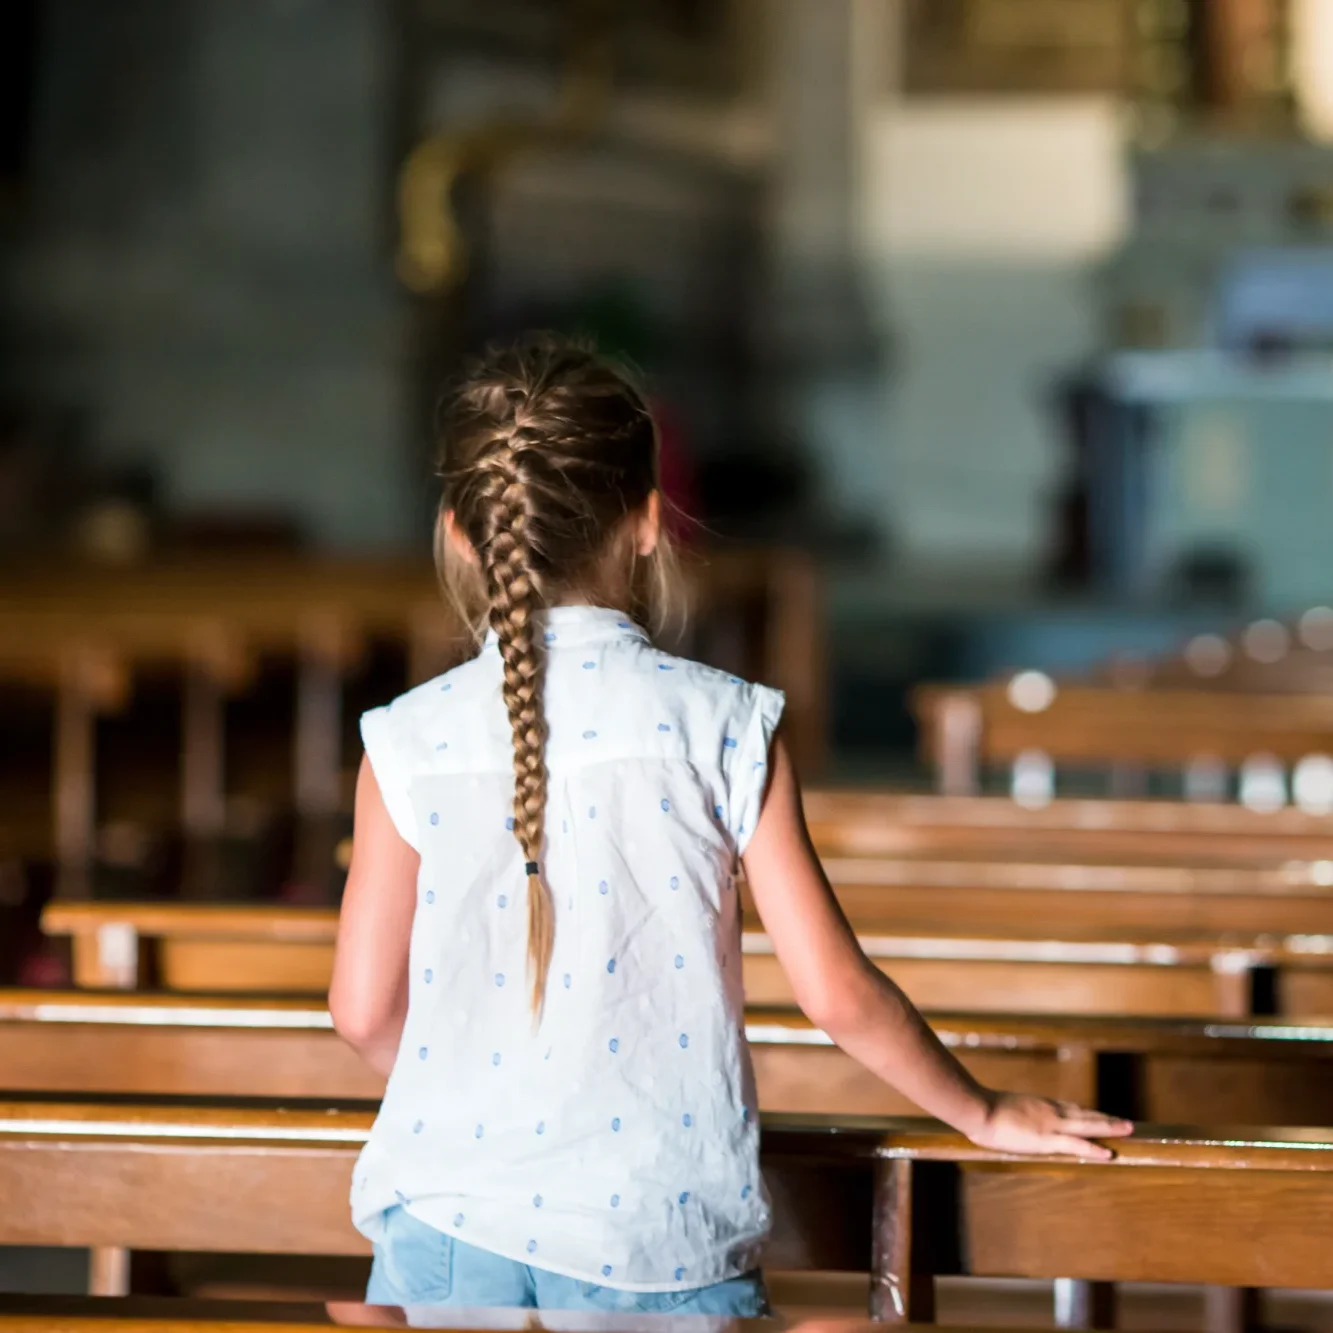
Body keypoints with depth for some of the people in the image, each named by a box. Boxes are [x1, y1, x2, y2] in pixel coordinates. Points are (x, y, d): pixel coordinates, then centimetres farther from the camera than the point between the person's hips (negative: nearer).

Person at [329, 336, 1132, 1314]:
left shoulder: (413, 744, -2)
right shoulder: (724, 726, -5)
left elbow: (365, 1010, 3)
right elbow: (837, 993, -4)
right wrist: (984, 1114, 12)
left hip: (448, 1231, 1)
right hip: (657, 1236, -1)